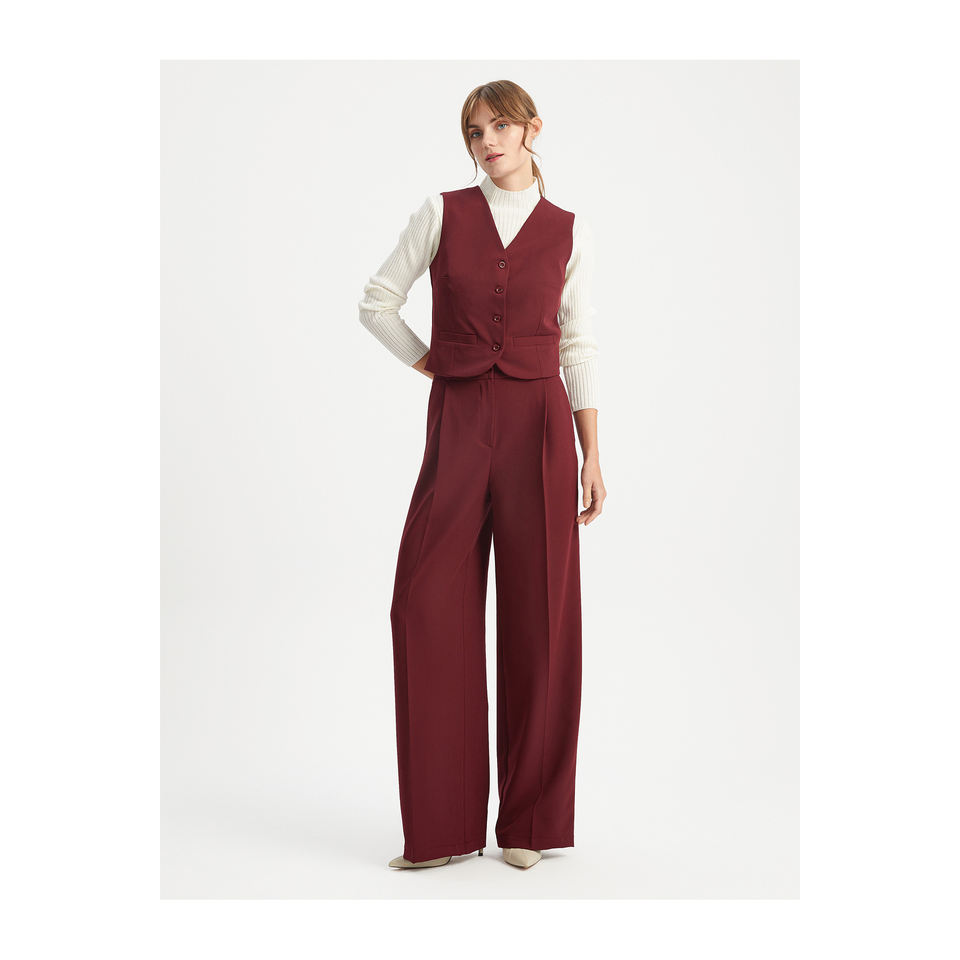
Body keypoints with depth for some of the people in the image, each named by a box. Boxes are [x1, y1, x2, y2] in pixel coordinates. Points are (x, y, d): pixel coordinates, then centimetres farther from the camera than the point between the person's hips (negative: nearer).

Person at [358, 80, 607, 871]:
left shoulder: (569, 232, 8)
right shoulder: (443, 213, 7)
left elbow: (579, 347, 7)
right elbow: (378, 301, 10)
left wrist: (592, 456, 2)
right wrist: (435, 365, 6)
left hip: (539, 425, 0)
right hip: (458, 424, 1)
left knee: (538, 616, 0)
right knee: (427, 605, -5)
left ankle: (530, 820, 12)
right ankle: (446, 825, 6)